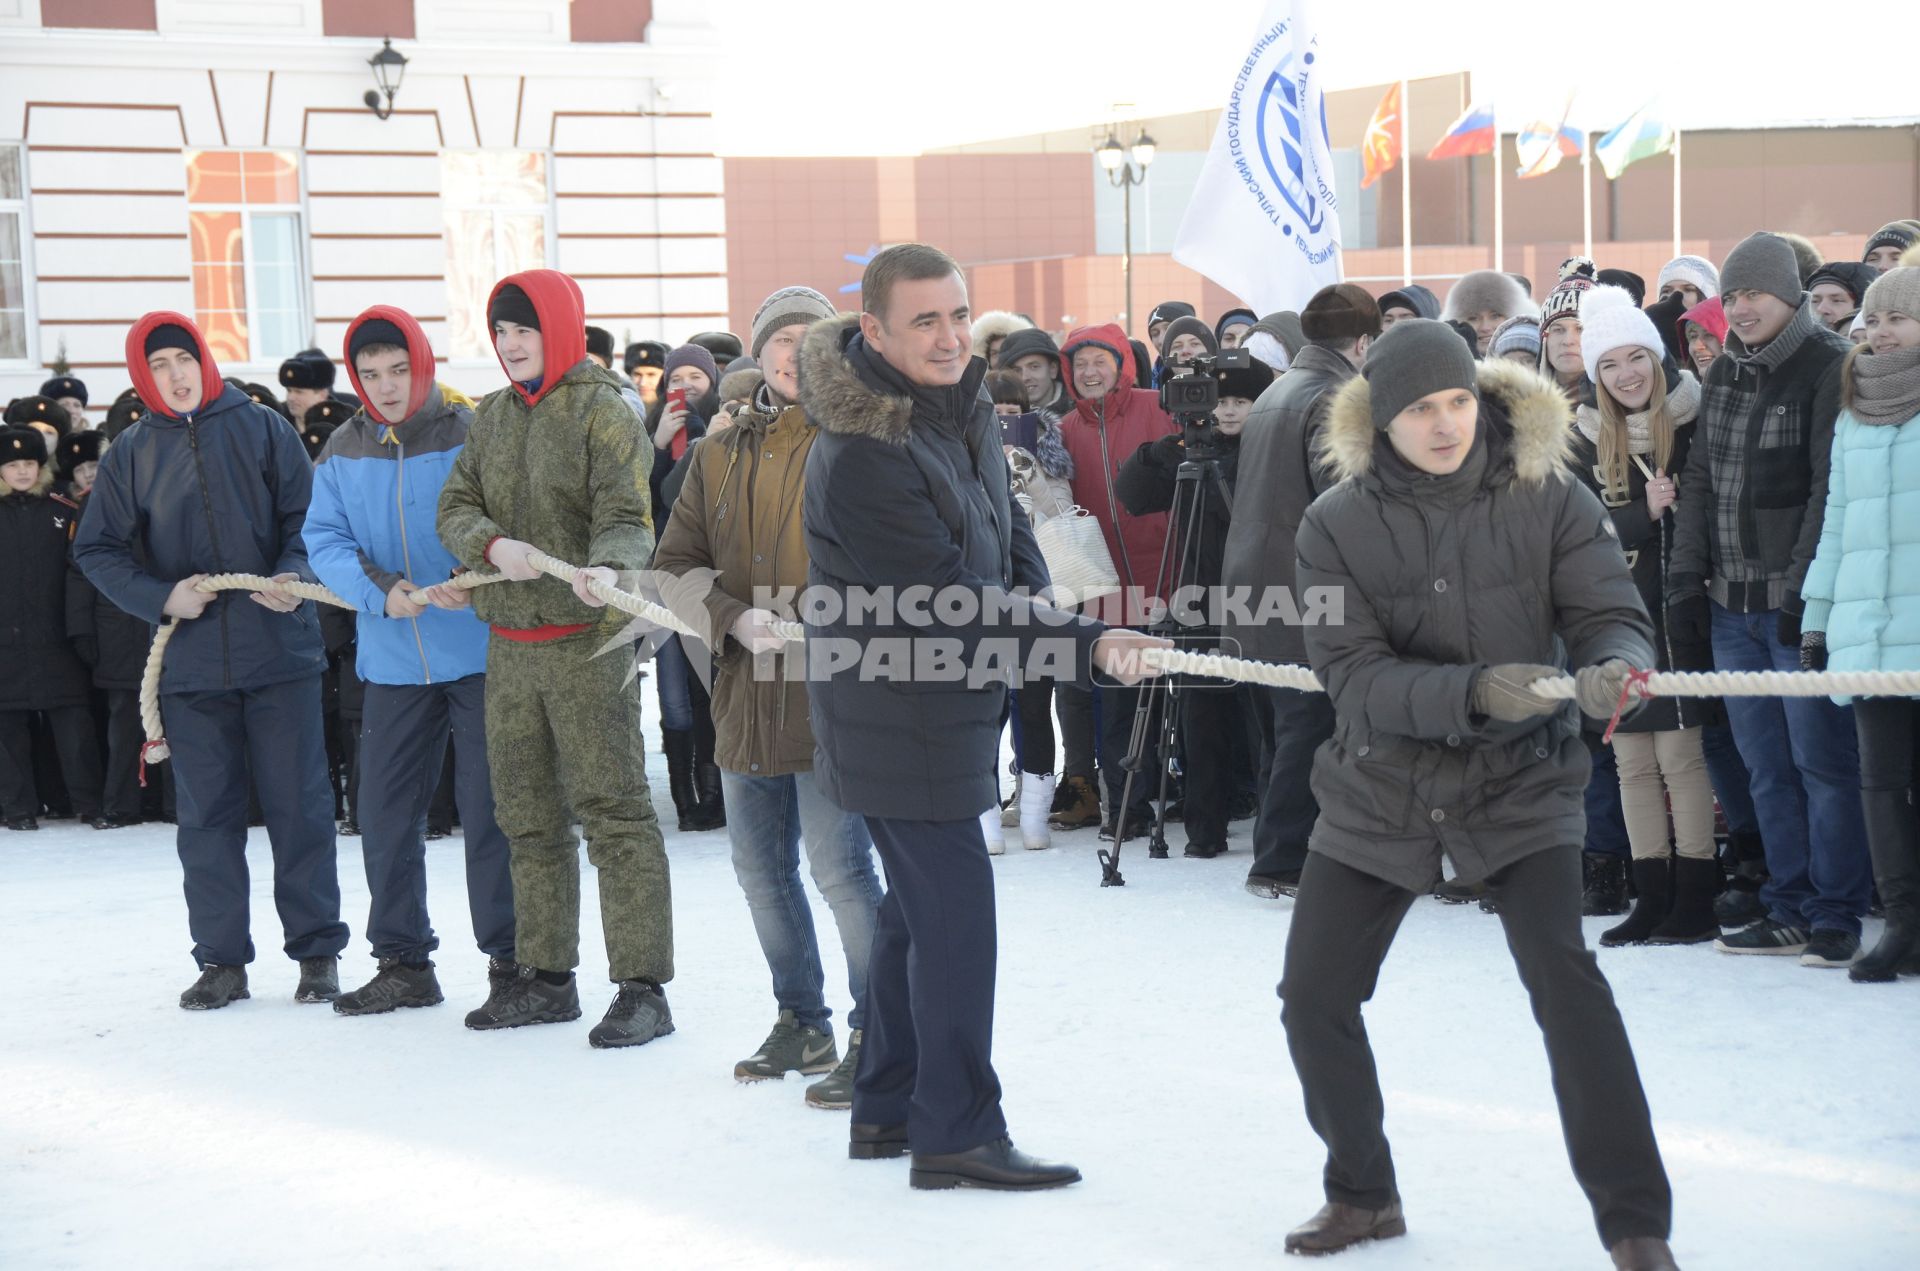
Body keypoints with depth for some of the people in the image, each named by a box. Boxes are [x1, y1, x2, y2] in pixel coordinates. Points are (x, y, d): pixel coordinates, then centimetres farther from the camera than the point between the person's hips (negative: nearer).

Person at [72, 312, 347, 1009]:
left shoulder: (262, 429, 2)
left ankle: (318, 950, 11)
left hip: (280, 651, -2)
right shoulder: (129, 453, 6)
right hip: (190, 662, 2)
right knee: (206, 812, 6)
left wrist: (295, 576, -16)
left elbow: (308, 514, 2)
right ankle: (221, 959, 15)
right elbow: (97, 550, 5)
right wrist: (161, 596, -10)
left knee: (299, 804, 2)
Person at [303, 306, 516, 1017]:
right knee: (384, 811, 9)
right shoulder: (342, 451, 6)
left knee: (490, 810, -1)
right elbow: (324, 540, 0)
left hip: (479, 654, -4)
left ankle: (510, 958, 9)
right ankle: (402, 963, 21)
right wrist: (382, 591, -18)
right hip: (392, 659, 5)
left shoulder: (470, 435, -6)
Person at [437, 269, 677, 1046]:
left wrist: (607, 568, -36)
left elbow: (626, 518, -14)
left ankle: (643, 987, -4)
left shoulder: (602, 411, -6)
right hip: (509, 645, 7)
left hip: (587, 641, -7)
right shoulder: (492, 417, 13)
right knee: (528, 818, 13)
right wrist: (493, 545, -14)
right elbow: (455, 507, 8)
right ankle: (545, 976, 24)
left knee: (613, 812, -7)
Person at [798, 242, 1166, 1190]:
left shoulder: (959, 405, 3)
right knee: (953, 905, -8)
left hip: (950, 701, 10)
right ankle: (956, 1132, -1)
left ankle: (887, 1107, 28)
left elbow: (1007, 531, 14)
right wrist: (1085, 645, -25)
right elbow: (950, 603, -25)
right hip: (898, 712, -10)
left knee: (921, 901, 17)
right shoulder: (861, 457, -26)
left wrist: (1032, 608, -5)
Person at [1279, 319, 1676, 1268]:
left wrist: (1612, 667, -36)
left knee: (1563, 975, -21)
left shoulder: (1549, 501, -10)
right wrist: (1474, 691, -34)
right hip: (1379, 790, 2)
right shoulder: (1337, 525, -10)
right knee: (1313, 996, 6)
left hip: (1519, 780, -2)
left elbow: (1611, 617, -12)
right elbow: (1353, 673, -18)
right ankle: (1363, 1195, 31)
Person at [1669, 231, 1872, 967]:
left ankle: (1837, 915, 4)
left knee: (1822, 761, -3)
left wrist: (1803, 588, -17)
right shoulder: (1723, 376, 14)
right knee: (1766, 766, 9)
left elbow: (1830, 486, -12)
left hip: (1799, 602, -6)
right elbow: (1699, 481, 17)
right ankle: (1789, 911, 16)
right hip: (1733, 605, 6)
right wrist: (1688, 580, 8)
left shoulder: (1831, 367, -6)